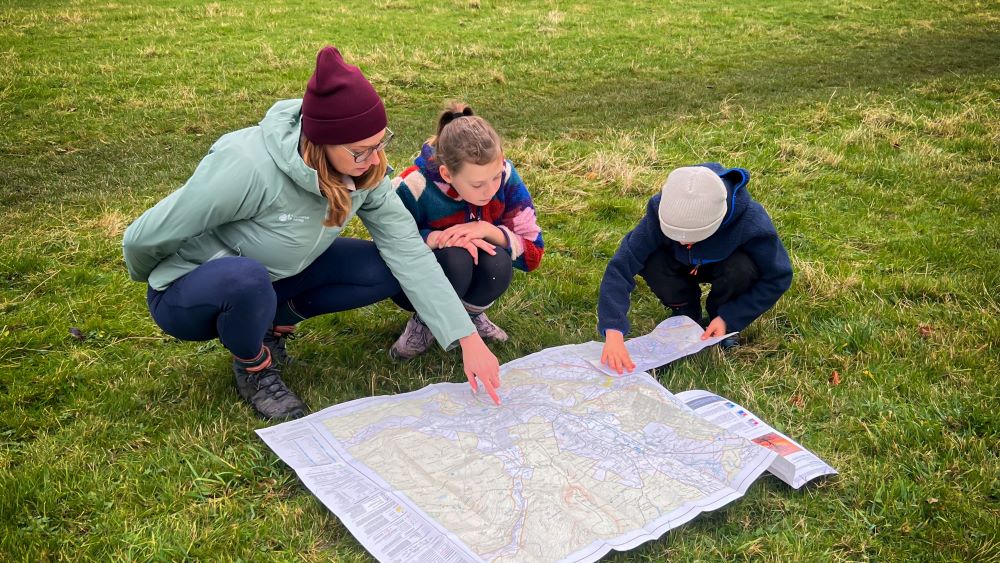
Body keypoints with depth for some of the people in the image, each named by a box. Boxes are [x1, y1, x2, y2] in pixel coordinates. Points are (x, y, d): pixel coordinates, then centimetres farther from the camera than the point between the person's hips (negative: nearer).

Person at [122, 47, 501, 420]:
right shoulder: (249, 167, -36)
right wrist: (154, 281, -2)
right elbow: (144, 237, -24)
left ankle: (276, 322, 7)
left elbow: (407, 249, -18)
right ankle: (254, 368, -7)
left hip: (275, 277, 5)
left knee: (386, 270, -13)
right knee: (248, 279, -40)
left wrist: (467, 337, -24)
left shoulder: (362, 169, -18)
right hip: (187, 293, -5)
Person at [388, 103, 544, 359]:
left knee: (498, 263, -31)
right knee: (455, 258, -35)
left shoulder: (504, 175, -21)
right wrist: (434, 238, -34)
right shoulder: (413, 188, -29)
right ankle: (425, 322, -6)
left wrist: (487, 230, -33)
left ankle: (470, 314, 1)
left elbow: (532, 252, -16)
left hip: (473, 278, 3)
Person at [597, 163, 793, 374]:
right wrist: (613, 332, -48)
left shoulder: (751, 223, -37)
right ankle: (685, 311, 0)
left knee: (741, 268, -36)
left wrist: (729, 319, -28)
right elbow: (621, 266, -38)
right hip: (684, 265, 1)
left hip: (726, 266, -1)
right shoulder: (661, 212, -35)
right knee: (650, 262, -31)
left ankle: (719, 315, -3)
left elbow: (778, 278, -23)